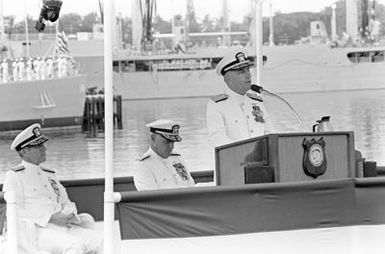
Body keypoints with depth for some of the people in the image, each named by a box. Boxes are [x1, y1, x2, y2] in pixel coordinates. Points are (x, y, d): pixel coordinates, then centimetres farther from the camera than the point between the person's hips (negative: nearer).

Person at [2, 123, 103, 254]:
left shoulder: (50, 175, 26)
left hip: (62, 228, 7)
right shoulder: (14, 176, 1)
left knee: (101, 239, -14)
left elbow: (66, 202, 27)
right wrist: (51, 218, -17)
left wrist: (70, 215, 0)